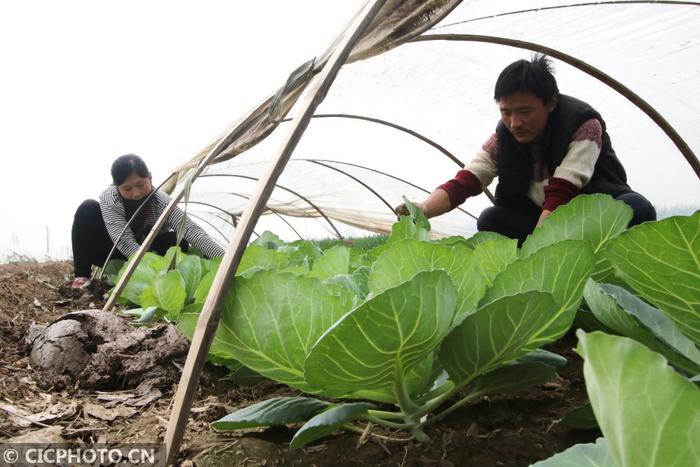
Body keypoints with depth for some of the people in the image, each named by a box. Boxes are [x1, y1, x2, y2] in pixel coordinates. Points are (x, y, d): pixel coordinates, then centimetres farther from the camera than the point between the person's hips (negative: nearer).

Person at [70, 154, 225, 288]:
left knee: (179, 241, -27)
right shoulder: (108, 199, -29)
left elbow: (190, 229, -42)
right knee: (88, 209, -26)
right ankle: (81, 276, -18)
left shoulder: (160, 201, -28)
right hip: (113, 256, 0)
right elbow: (125, 243, -38)